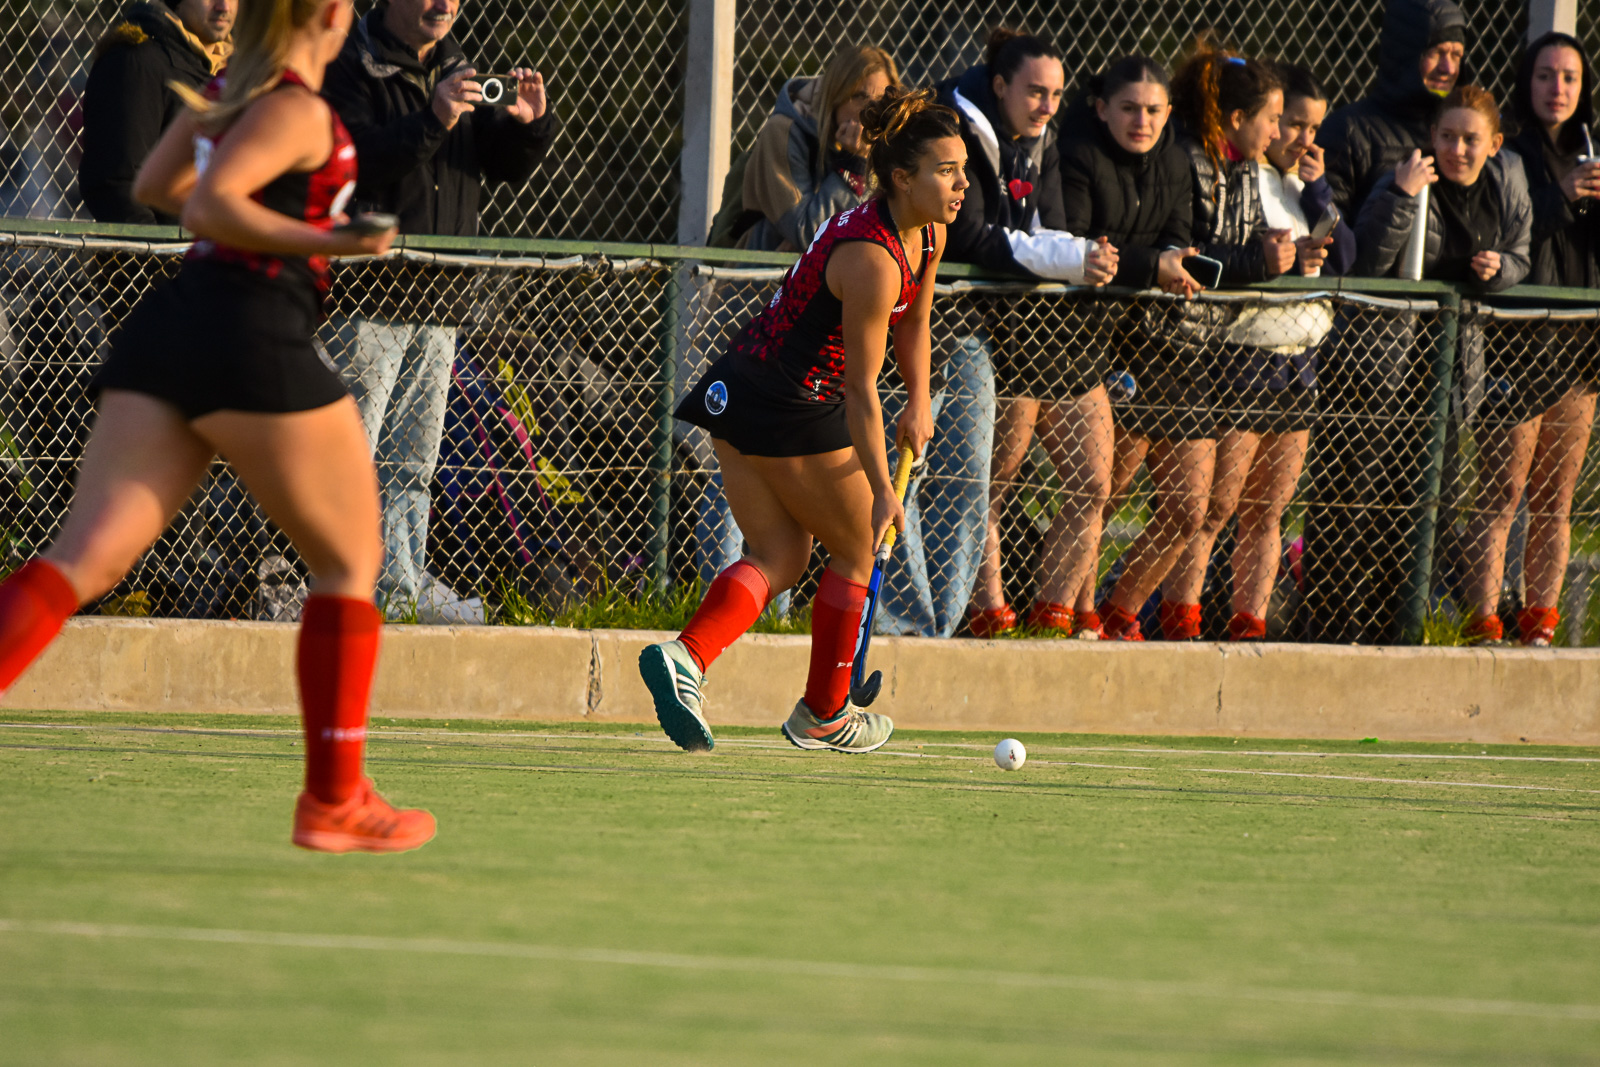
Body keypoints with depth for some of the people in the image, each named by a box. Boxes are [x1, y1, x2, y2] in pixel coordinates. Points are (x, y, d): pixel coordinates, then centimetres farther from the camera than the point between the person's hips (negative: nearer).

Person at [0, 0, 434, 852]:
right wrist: (323, 240, -20)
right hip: (253, 341, -7)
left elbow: (152, 186, 30)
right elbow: (208, 205, -21)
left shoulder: (226, 91, 15)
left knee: (86, 557, -3)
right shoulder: (297, 111, -9)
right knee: (349, 562, 10)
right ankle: (334, 800, 9)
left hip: (163, 334, 7)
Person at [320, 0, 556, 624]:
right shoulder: (348, 69, -7)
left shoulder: (455, 72, 17)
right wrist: (432, 123, -30)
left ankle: (405, 585, 16)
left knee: (413, 462, 11)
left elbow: (508, 167, 16)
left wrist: (529, 123, -5)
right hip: (366, 295, -8)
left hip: (438, 301, 8)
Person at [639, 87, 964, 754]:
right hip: (792, 406, -9)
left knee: (779, 557, 6)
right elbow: (860, 391, -22)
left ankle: (685, 655, -15)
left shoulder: (928, 235, 3)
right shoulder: (872, 261, -26)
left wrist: (919, 401, 9)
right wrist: (881, 490, -18)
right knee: (855, 549, 8)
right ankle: (823, 716, 20)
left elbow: (912, 323, 22)